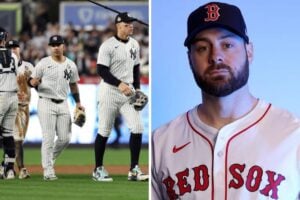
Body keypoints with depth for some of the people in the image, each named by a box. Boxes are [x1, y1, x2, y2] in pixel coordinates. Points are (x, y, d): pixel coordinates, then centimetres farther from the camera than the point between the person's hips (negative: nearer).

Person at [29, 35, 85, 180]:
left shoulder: (71, 65, 9)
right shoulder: (43, 63, -3)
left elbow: (73, 85, 20)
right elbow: (30, 81, -2)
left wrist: (78, 103, 13)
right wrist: (35, 82, -25)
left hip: (63, 104, 4)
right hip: (46, 103, -4)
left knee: (65, 138, 2)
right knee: (49, 137, -9)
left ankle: (49, 159, 25)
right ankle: (48, 169, -4)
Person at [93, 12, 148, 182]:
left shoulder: (134, 44, 9)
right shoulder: (108, 46, -12)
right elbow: (102, 71, -16)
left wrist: (137, 88, 9)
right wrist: (120, 84, -26)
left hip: (128, 92, 5)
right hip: (110, 92, -5)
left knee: (137, 128, -6)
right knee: (104, 131, 3)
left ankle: (134, 170, 0)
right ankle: (98, 169, 15)